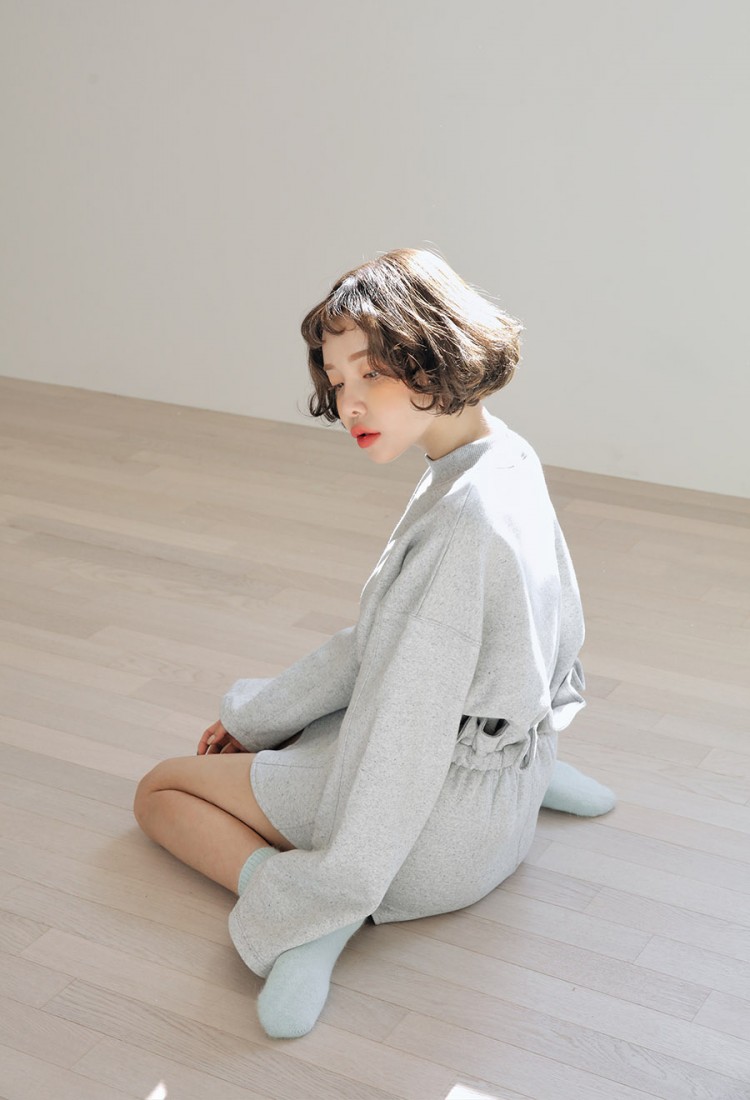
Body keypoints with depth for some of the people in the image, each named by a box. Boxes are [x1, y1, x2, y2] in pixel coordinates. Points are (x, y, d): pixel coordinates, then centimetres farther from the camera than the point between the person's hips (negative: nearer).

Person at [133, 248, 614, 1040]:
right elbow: (378, 643, 9)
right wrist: (257, 716, 13)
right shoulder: (504, 460, 0)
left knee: (160, 792, 7)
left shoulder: (465, 516, -29)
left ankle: (316, 913, -16)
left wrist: (335, 888, -22)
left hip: (443, 830, -8)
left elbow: (411, 721, -28)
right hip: (504, 751, 8)